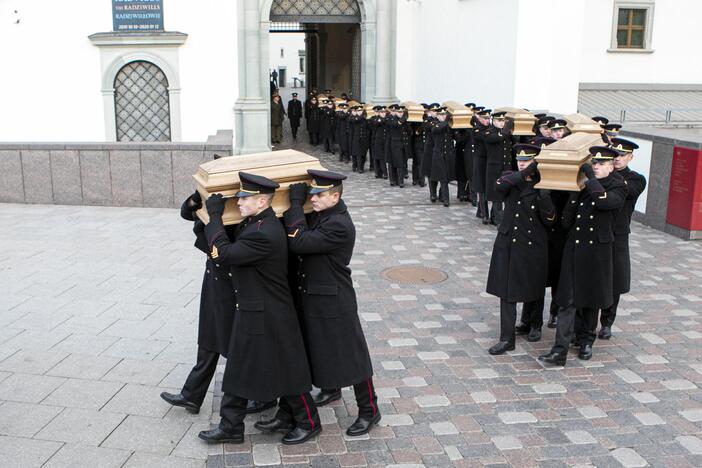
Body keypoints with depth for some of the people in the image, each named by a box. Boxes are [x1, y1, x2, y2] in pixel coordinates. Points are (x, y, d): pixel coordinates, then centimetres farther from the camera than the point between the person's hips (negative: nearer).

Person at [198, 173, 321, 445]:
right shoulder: (254, 223, 4)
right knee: (238, 369, 16)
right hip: (248, 313, 10)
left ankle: (308, 423, 25)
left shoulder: (264, 234, -27)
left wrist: (215, 216, -16)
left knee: (286, 369, 6)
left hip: (269, 317, -10)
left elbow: (223, 254, -25)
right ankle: (230, 427, 28)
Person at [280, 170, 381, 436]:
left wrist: (296, 203, -25)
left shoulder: (339, 226, -26)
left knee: (349, 353, 2)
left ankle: (369, 411, 17)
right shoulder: (319, 215, 2)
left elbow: (298, 242, -31)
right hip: (312, 298, 9)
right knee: (321, 347, 25)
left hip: (334, 303, -9)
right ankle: (331, 389, 49)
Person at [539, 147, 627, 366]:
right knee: (567, 300, -3)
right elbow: (566, 222, 3)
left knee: (590, 298, 12)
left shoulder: (618, 186, -2)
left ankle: (586, 341, 32)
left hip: (597, 251, -2)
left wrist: (590, 177, -16)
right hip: (574, 248, 2)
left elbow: (604, 201, -27)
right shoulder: (581, 186, 8)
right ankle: (560, 351, -5)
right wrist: (575, 193, -8)